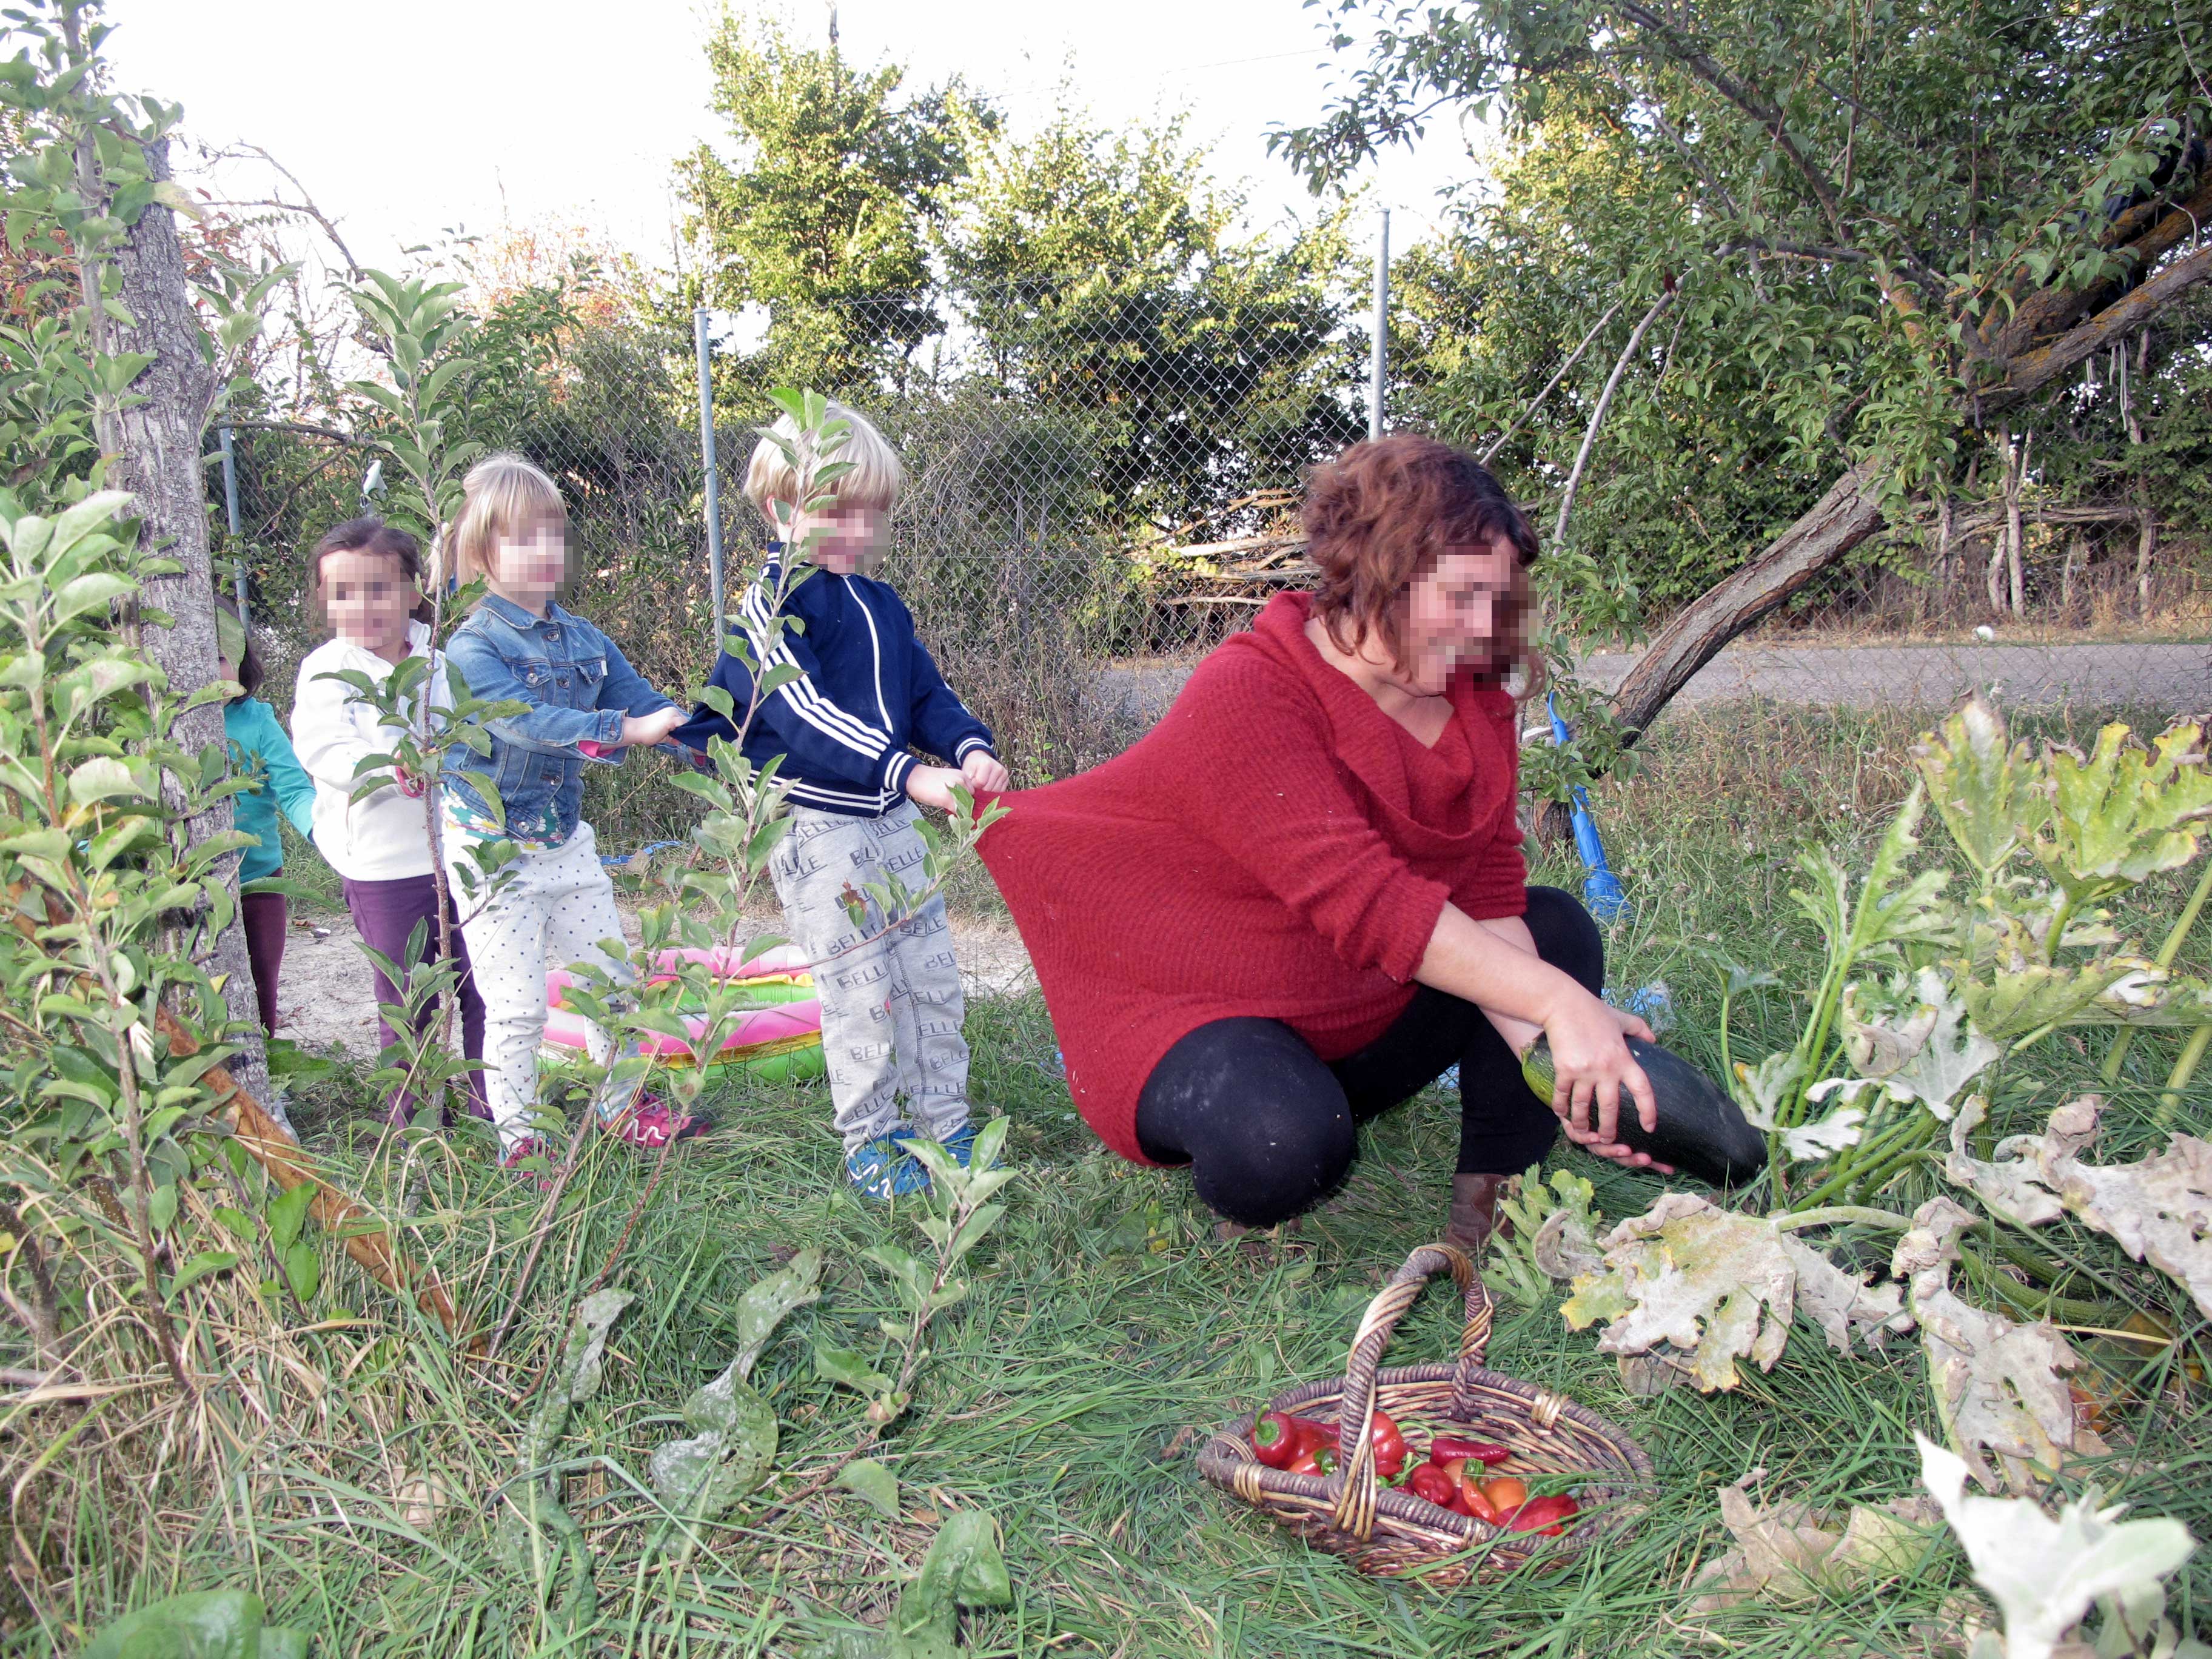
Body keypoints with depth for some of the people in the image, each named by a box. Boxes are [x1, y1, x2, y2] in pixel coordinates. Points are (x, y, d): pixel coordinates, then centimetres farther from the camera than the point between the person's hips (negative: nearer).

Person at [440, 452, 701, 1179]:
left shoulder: (584, 641, 5)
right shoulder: (473, 649, -15)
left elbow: (645, 706, 2)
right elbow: (527, 722, -31)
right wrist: (623, 729, -42)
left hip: (568, 841, 6)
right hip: (495, 852, -6)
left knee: (614, 982, 14)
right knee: (517, 1007, 0)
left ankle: (627, 1106, 33)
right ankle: (519, 1141, 16)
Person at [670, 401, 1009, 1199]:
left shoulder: (882, 603, 12)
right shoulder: (773, 603, -12)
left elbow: (926, 694, 12)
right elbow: (804, 713, -25)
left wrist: (970, 747, -12)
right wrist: (911, 774, -35)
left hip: (895, 820, 7)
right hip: (819, 829, -7)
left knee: (933, 980, 12)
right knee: (861, 994, -1)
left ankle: (944, 1120, 27)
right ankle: (869, 1141, 17)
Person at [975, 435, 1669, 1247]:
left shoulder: (1474, 696, -2)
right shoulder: (1246, 697, -26)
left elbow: (1486, 890, -10)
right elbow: (1362, 897, -35)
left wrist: (1543, 1050, -27)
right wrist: (1558, 1004, -38)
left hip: (1360, 1012, 8)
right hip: (1195, 1018, -7)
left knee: (1556, 930, -2)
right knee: (1284, 1138, -38)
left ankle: (1490, 1206, 0)